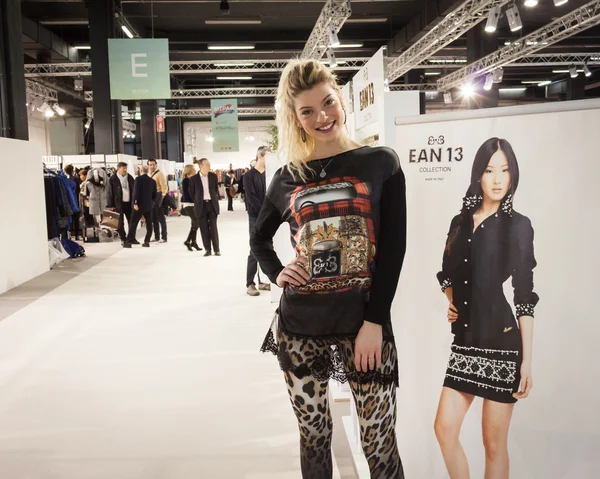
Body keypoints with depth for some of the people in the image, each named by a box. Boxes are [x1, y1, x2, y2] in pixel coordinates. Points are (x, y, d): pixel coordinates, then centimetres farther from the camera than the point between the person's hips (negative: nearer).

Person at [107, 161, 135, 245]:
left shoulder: (130, 178, 9)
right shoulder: (112, 179, -5)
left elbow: (133, 190, 14)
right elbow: (110, 193, -5)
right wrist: (110, 205, -9)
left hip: (129, 203, 4)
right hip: (118, 204, -4)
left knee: (131, 221, 8)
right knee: (120, 223, 2)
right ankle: (123, 239, 12)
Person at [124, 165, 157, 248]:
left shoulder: (138, 179, -8)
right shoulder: (152, 181, 7)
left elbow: (136, 192, -16)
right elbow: (155, 195, 10)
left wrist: (135, 203, -16)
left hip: (139, 205, -4)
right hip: (149, 206, 4)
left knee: (133, 223, -1)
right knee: (149, 224, 9)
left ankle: (128, 242, -1)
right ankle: (147, 241, 7)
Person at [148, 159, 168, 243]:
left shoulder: (159, 174, -9)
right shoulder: (149, 175, 14)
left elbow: (164, 186, -16)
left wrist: (163, 196, -23)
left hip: (158, 197, -8)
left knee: (161, 218, -4)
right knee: (154, 218, 12)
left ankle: (164, 237, -1)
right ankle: (156, 237, 21)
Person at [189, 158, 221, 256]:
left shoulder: (213, 176, 3)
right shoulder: (194, 178, -3)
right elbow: (191, 192, 7)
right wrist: (197, 202, 8)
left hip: (212, 204, 1)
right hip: (201, 206, -1)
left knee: (213, 227, 0)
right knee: (204, 229, 3)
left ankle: (216, 249, 4)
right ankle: (208, 249, 11)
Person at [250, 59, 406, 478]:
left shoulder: (381, 164, 0)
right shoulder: (288, 178, 6)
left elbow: (393, 248, -4)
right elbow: (259, 239, 21)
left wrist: (374, 321, -10)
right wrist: (276, 274, 2)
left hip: (365, 322, -2)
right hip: (301, 326, 3)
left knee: (380, 444, 4)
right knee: (313, 437, 14)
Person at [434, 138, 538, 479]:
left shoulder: (517, 225, -5)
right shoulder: (460, 223, 8)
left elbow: (525, 297, -8)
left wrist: (527, 360, -11)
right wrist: (451, 303, 3)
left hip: (502, 343, -5)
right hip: (465, 342, 5)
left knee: (494, 444, 5)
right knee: (445, 429, 3)